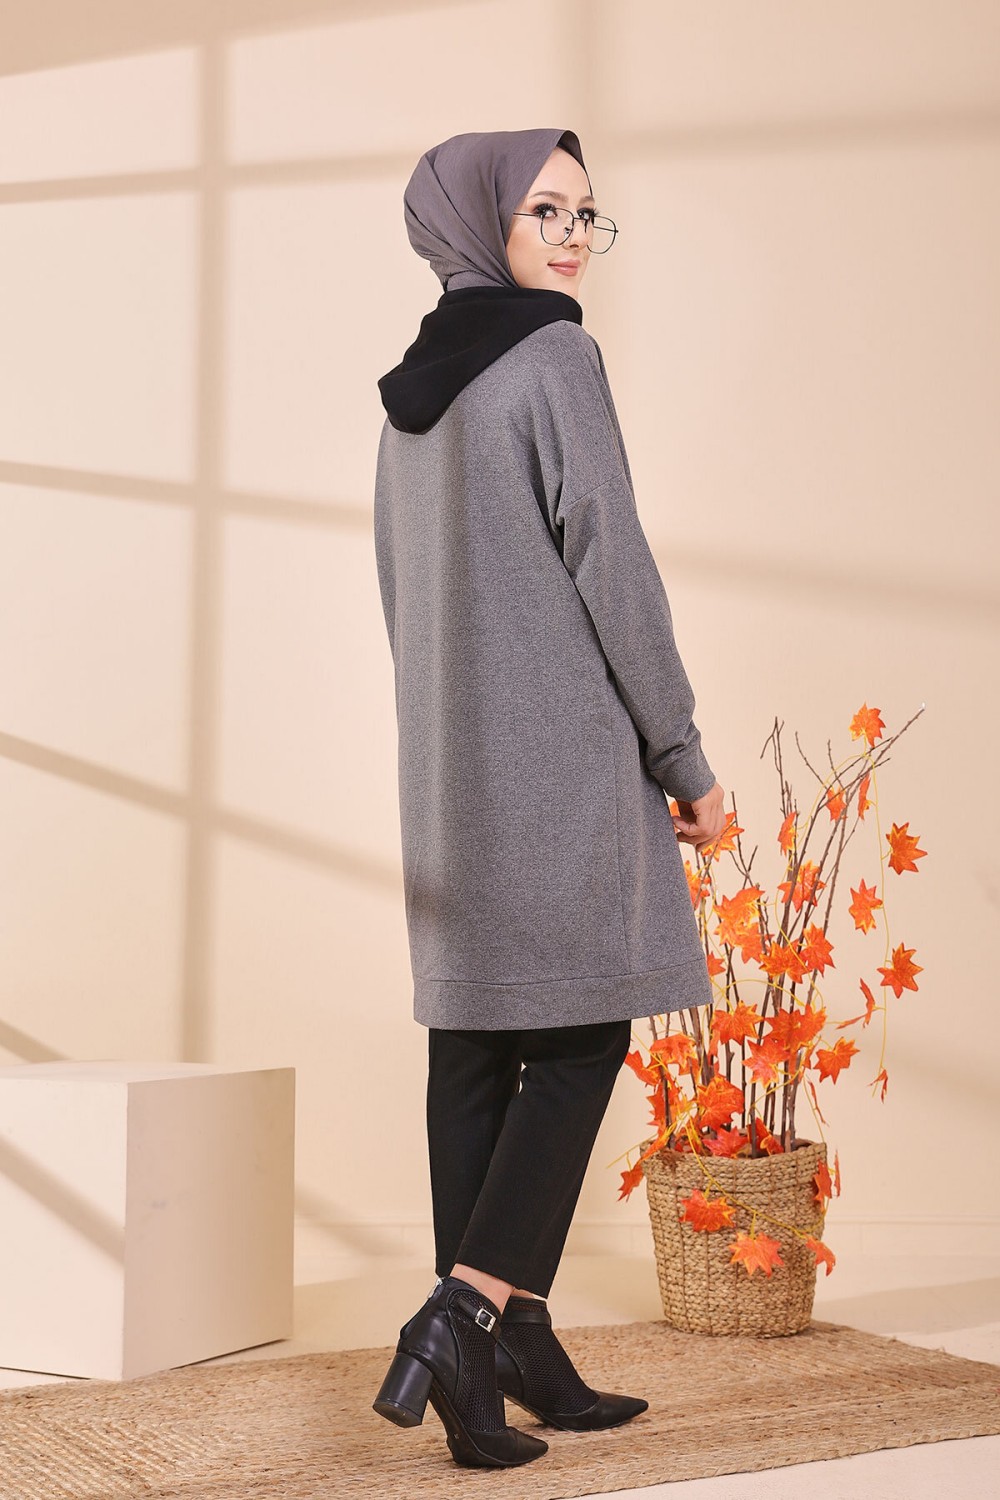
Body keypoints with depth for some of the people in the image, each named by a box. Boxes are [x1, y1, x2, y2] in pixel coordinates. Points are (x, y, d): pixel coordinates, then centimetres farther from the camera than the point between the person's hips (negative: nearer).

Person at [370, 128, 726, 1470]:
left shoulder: (415, 388, 15)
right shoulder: (554, 358, -9)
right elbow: (611, 565, -13)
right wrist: (687, 762, -7)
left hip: (450, 761, 8)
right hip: (561, 751, -8)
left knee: (476, 1047, 6)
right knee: (581, 1039, -1)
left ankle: (514, 1353, 13)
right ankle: (464, 1319, -10)